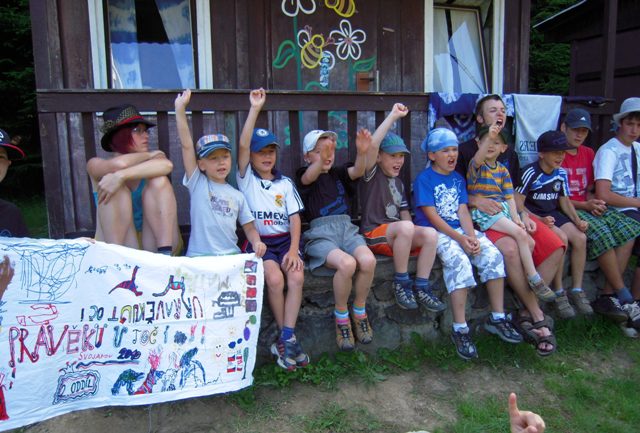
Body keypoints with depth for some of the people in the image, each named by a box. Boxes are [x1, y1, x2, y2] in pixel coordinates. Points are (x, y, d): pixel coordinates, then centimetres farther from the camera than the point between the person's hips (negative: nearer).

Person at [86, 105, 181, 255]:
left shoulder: (155, 159, 6)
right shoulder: (96, 164, 3)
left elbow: (167, 165, -22)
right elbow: (119, 163, -23)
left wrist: (121, 176, -30)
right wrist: (149, 155, -5)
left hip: (155, 247, 1)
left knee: (159, 181, -15)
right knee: (117, 188, -19)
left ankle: (166, 253, -25)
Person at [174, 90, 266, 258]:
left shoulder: (237, 195, 12)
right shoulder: (197, 183, 5)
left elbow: (249, 227, 14)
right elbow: (186, 145, -2)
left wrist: (257, 242, -8)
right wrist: (180, 108, -7)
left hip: (231, 256, 2)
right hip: (199, 256, -2)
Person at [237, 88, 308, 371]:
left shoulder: (285, 183, 14)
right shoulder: (246, 178, 7)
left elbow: (295, 217, 5)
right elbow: (242, 145, -9)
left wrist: (294, 249, -10)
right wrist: (255, 108, -14)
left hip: (285, 240, 2)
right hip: (258, 241, -2)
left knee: (297, 277, -25)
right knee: (274, 279, -27)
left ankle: (285, 338, -18)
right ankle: (288, 337, -9)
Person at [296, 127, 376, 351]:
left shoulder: (339, 173, 20)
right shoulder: (304, 175, 10)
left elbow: (357, 171, -2)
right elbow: (309, 177, -16)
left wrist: (362, 152, -25)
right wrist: (320, 156, -38)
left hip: (346, 228, 4)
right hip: (320, 232, -4)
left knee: (368, 260, -27)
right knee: (347, 263, -32)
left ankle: (359, 311, -1)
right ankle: (341, 316, -6)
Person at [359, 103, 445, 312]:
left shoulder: (398, 183, 20)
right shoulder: (372, 174, -2)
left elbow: (404, 213, 18)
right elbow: (372, 144, -21)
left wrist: (412, 236, -2)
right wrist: (394, 115, -19)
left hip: (398, 235, 6)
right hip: (373, 234, -6)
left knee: (430, 233, -22)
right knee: (405, 227, -36)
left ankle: (421, 287, -14)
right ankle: (401, 283, -20)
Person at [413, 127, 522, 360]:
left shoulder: (458, 179, 17)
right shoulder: (424, 179, -3)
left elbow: (463, 211, 6)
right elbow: (432, 217, -12)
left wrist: (472, 236, -12)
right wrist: (460, 238, -18)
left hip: (460, 230, 6)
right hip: (435, 232, -6)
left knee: (493, 255, -16)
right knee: (459, 262, -31)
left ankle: (497, 318, -3)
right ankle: (460, 330, -24)